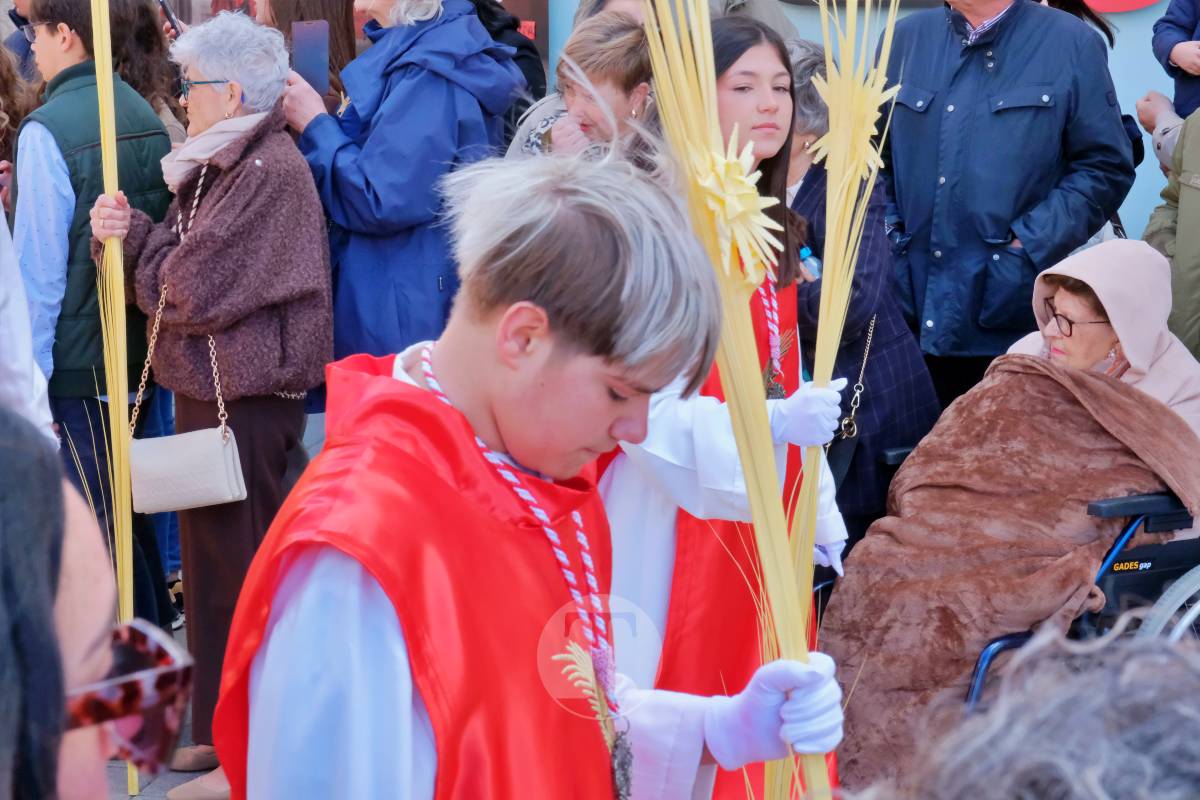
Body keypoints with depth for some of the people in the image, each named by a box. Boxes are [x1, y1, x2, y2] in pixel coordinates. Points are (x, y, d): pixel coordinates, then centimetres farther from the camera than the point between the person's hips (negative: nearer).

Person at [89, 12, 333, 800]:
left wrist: (137, 241, -1)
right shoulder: (219, 165, 14)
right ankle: (221, 730, 28)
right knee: (210, 566, 16)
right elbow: (169, 271, 12)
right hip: (208, 391, 10)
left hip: (245, 402, -10)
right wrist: (130, 233, -8)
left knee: (240, 574, -2)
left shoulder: (271, 170, -17)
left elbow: (192, 291, -20)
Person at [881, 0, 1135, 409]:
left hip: (1010, 313, -3)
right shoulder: (906, 38, 11)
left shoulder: (1072, 44, -1)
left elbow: (1106, 167, -4)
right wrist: (886, 232, 4)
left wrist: (1029, 245, -12)